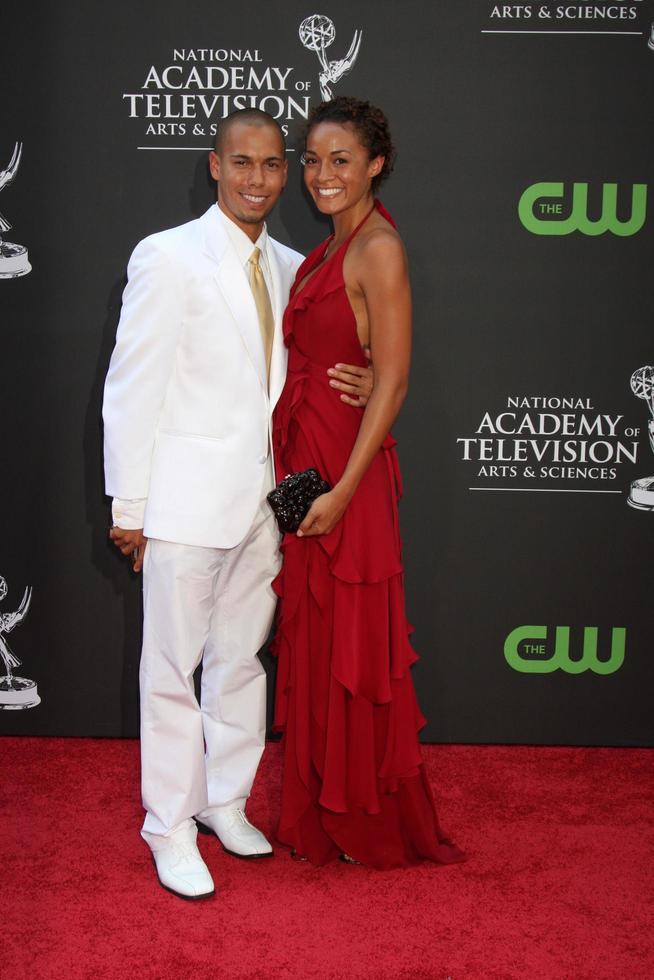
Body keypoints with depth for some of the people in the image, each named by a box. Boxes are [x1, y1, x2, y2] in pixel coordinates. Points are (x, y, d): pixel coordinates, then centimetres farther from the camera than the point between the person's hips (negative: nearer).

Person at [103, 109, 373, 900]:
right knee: (173, 668, 4)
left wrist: (352, 383, -3)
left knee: (241, 658, 16)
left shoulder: (287, 267, 10)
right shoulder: (168, 256, -9)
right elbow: (131, 387, -10)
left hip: (261, 496, 6)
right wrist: (128, 506, -11)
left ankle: (225, 803, 33)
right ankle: (170, 827, 19)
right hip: (187, 499, -6)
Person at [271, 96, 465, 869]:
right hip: (304, 461, 9)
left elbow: (392, 380, -18)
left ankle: (373, 822, 21)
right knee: (312, 638, 15)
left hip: (346, 465, -9)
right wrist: (295, 473, 12)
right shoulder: (329, 250, 14)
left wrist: (343, 489, -21)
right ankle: (324, 809, 31)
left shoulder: (379, 248, -13)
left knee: (351, 643, 3)